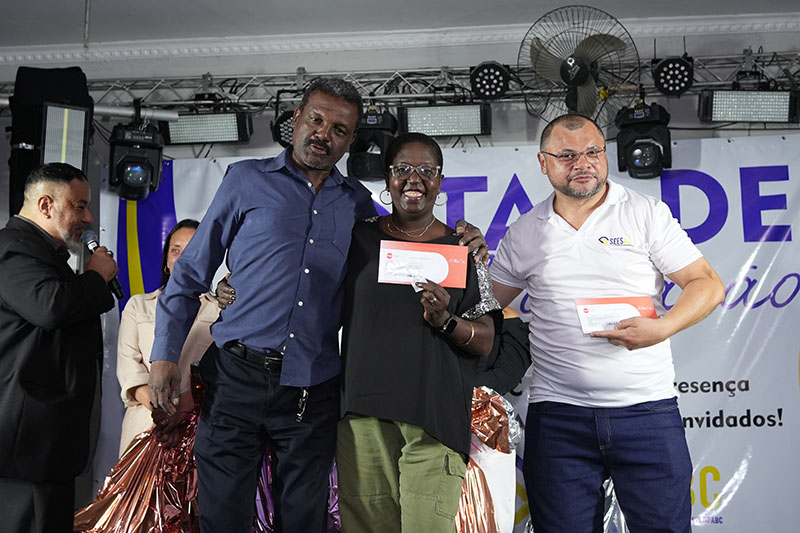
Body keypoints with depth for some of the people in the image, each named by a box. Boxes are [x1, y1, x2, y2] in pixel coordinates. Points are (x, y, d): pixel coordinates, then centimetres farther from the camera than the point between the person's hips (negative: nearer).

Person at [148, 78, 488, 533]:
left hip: (313, 391, 2)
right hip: (237, 376, -2)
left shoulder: (357, 202, 11)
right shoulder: (248, 180, 4)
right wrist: (166, 353, -1)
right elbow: (193, 271, 6)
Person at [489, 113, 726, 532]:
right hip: (557, 415, 1)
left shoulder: (646, 213, 2)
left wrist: (661, 328, -16)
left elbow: (708, 285, 1)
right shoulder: (523, 234, 8)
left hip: (646, 409, -1)